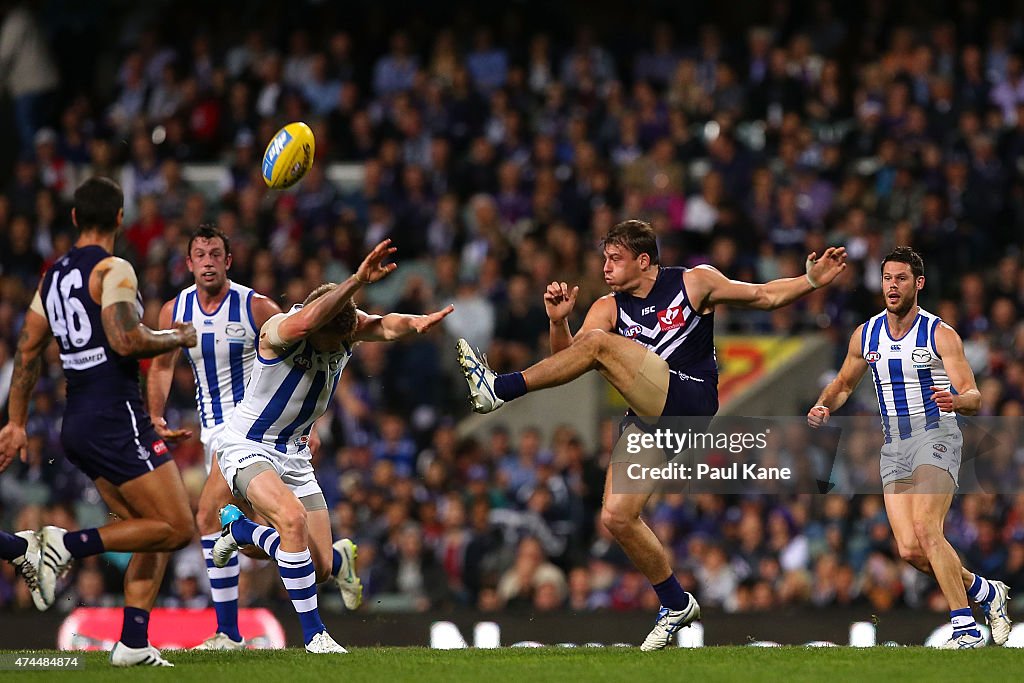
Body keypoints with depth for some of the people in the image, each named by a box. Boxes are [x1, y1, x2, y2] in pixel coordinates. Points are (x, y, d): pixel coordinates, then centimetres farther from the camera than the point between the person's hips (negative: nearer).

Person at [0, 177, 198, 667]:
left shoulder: (54, 275, 15)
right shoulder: (113, 270, -10)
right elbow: (126, 341, -22)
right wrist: (178, 338, -4)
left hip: (76, 425, 9)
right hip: (117, 421, -9)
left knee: (153, 535, 13)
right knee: (177, 529, -7)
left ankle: (133, 644, 5)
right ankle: (67, 544, -16)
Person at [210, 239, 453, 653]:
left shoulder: (345, 328, -9)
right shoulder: (280, 331, -26)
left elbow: (385, 326, -28)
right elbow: (307, 321, -50)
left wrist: (415, 323, -51)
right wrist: (357, 281, -59)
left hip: (293, 454, 7)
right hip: (246, 447, -6)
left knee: (320, 569, 5)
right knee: (292, 518, -34)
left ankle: (240, 529, 34)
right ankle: (313, 633, -21)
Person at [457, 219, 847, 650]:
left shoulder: (695, 283, 7)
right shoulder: (609, 308, 15)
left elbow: (765, 296, 15)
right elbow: (567, 359, 5)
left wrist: (812, 281, 1)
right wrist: (558, 322, -14)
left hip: (691, 399, -6)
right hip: (650, 418, 6)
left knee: (599, 342, -22)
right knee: (617, 517, -5)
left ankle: (498, 390, -24)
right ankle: (676, 606, 13)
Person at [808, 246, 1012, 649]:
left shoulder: (940, 335, -5)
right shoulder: (865, 336, 9)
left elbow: (974, 399, -9)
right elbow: (844, 384, 24)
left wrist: (956, 400, -33)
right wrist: (823, 407, 2)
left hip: (936, 435, -5)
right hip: (894, 447, 5)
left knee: (926, 528, -26)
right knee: (910, 549, -7)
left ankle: (966, 629, -23)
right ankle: (987, 593, 16)